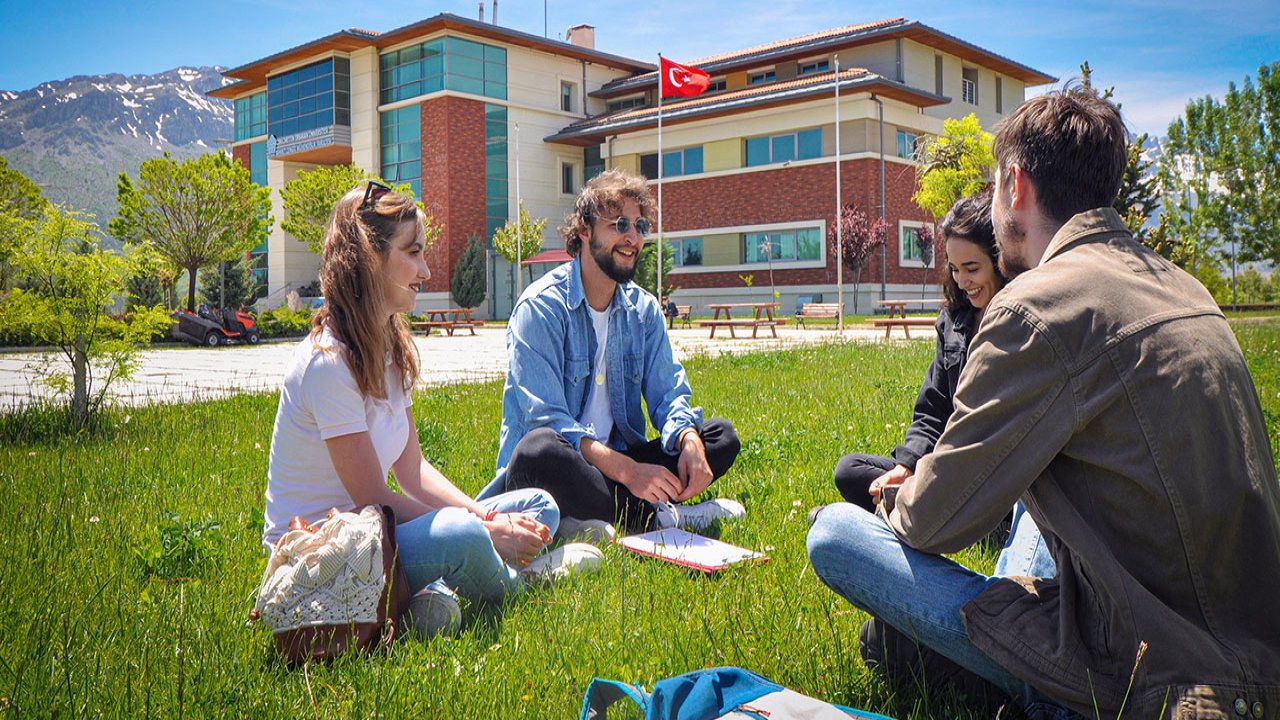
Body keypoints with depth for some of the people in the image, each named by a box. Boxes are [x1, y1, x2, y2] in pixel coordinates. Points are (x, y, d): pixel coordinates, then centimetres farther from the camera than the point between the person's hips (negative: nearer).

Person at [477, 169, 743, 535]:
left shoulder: (644, 309, 9)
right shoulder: (541, 306, -11)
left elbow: (668, 394, 5)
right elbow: (547, 418, -20)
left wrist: (690, 442, -19)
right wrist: (627, 469, -31)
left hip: (619, 461, 6)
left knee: (722, 436, -7)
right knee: (539, 449, -38)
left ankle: (598, 517, -24)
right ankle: (657, 517, -23)